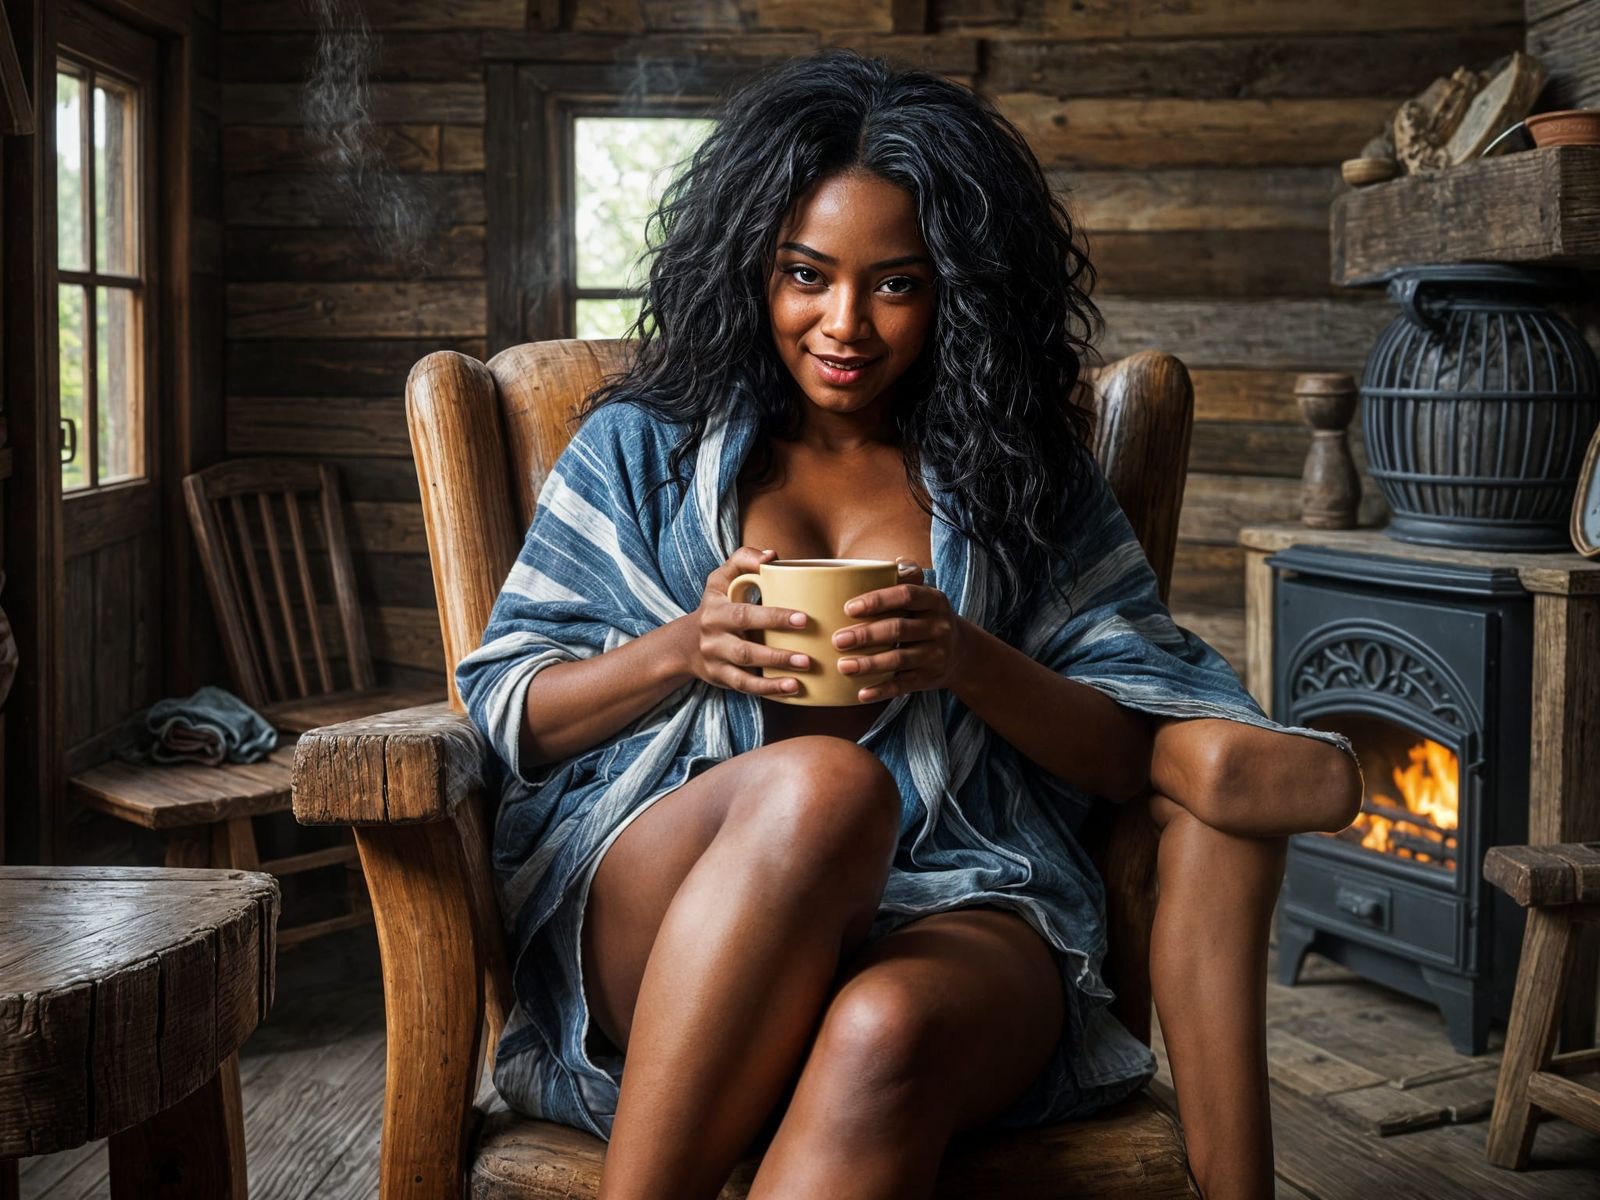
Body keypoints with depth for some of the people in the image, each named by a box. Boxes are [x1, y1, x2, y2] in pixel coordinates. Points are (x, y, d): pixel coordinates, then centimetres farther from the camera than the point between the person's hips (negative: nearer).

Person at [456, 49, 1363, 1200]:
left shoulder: (1023, 469, 17)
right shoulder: (644, 445, 17)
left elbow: (1137, 748, 8)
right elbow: (508, 710, 11)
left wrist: (969, 662, -11)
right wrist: (685, 650, -8)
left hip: (963, 908, 0)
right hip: (655, 914, 0)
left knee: (886, 1031, -38)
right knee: (820, 784, -36)